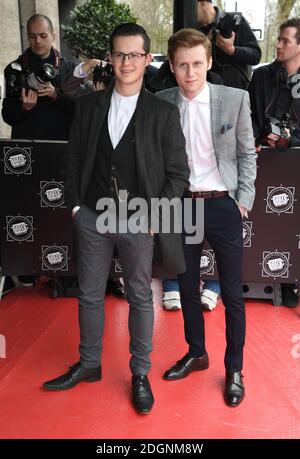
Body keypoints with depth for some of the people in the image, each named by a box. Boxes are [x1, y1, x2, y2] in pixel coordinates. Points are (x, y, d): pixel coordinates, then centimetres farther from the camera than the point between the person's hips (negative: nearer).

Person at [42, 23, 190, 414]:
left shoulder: (163, 113, -3)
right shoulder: (88, 105, 5)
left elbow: (178, 173, -2)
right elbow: (74, 159, 9)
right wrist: (75, 205, 2)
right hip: (93, 218, 3)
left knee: (140, 297, 10)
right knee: (90, 294, 14)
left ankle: (140, 373, 27)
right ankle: (89, 364, 34)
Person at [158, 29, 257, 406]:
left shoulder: (235, 99, -6)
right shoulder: (160, 103, -1)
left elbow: (247, 153, 2)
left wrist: (244, 199, -4)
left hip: (223, 205, -2)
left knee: (232, 293, 6)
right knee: (187, 286, 15)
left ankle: (234, 368, 25)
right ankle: (196, 353, 36)